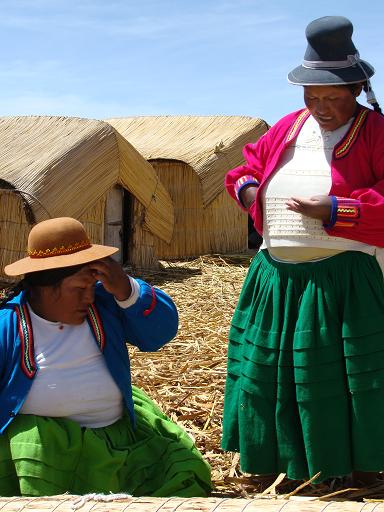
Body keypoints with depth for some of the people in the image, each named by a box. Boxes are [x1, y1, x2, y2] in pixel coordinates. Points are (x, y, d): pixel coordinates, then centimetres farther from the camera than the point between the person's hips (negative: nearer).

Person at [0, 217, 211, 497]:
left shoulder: (105, 304, -2)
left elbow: (162, 330, -8)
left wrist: (127, 291, -23)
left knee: (186, 477, -1)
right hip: (38, 439, -3)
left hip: (119, 429, 4)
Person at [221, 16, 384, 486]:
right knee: (268, 370, 14)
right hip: (274, 277, 6)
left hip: (340, 282, -6)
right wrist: (246, 185, 4)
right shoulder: (289, 128, 10)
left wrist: (336, 211, -25)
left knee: (343, 381, 1)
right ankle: (281, 460, 33)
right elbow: (253, 160, 26)